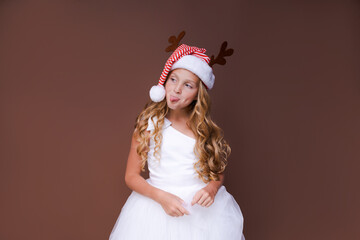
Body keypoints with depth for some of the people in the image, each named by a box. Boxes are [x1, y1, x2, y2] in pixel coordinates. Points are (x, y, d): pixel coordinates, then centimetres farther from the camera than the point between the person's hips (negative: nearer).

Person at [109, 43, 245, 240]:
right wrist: (161, 197, -18)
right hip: (157, 206, -1)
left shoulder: (205, 127, 1)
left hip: (201, 207, 2)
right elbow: (131, 176, -4)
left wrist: (212, 188, -12)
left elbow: (218, 172, 10)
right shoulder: (149, 123, -5)